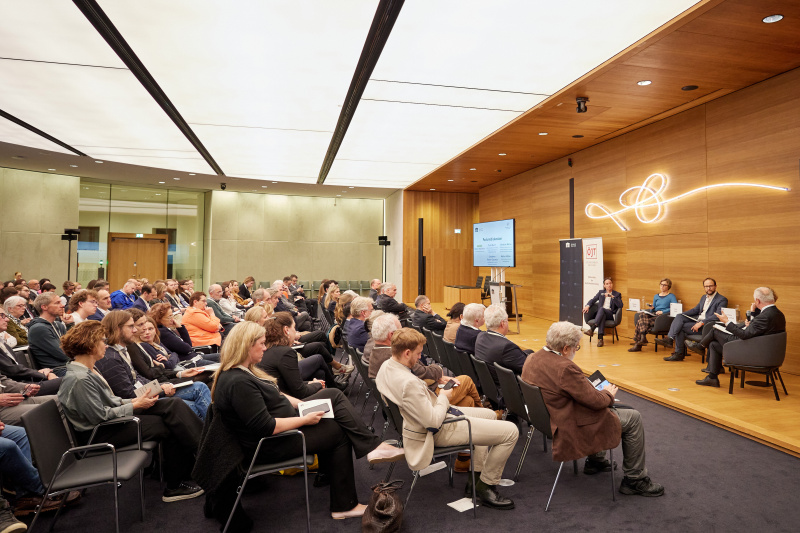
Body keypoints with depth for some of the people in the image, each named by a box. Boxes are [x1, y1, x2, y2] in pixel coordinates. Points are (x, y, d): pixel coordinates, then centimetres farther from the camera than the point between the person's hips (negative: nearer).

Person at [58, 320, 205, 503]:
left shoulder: (88, 369, 8)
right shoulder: (79, 379, -23)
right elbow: (100, 415, -23)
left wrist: (134, 401, 2)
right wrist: (135, 406, -15)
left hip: (116, 416, 9)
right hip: (101, 434, -9)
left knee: (174, 404, -8)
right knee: (170, 427, -14)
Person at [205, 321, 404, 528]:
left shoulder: (243, 371, 4)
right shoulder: (239, 383, -29)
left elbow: (275, 395, 13)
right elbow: (267, 427, -29)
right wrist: (305, 419, -19)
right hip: (269, 445, -10)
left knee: (334, 395, 0)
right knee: (338, 433, -2)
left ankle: (372, 446, 0)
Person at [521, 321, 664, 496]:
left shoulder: (531, 359, -4)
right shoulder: (565, 368, -31)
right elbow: (596, 401, -22)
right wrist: (608, 393, 0)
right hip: (571, 429, -9)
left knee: (609, 407, 31)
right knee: (633, 418, 4)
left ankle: (595, 460, 40)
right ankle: (635, 480, 18)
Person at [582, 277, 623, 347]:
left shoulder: (617, 294, 14)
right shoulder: (601, 292, 22)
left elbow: (620, 305, -2)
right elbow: (593, 300, 15)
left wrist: (612, 296, -13)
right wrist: (587, 305, -7)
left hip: (610, 314, -1)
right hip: (600, 313, 2)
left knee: (602, 309, -37)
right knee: (602, 316, -38)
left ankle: (592, 329, -50)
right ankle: (600, 338, -49)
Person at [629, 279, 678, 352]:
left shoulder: (671, 296, 6)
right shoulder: (656, 296, 25)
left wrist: (662, 311, -18)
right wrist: (652, 308, -1)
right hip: (654, 315, 6)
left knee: (640, 322, -28)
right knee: (642, 315, -29)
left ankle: (637, 344, -26)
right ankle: (643, 337, -32)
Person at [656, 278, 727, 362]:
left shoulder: (722, 300, -6)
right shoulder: (703, 297, 21)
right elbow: (695, 309, 24)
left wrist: (701, 323, -27)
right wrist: (681, 314, 6)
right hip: (697, 319, 8)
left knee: (681, 327, -22)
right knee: (679, 317, -18)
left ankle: (679, 354, -17)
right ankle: (669, 338, -33)